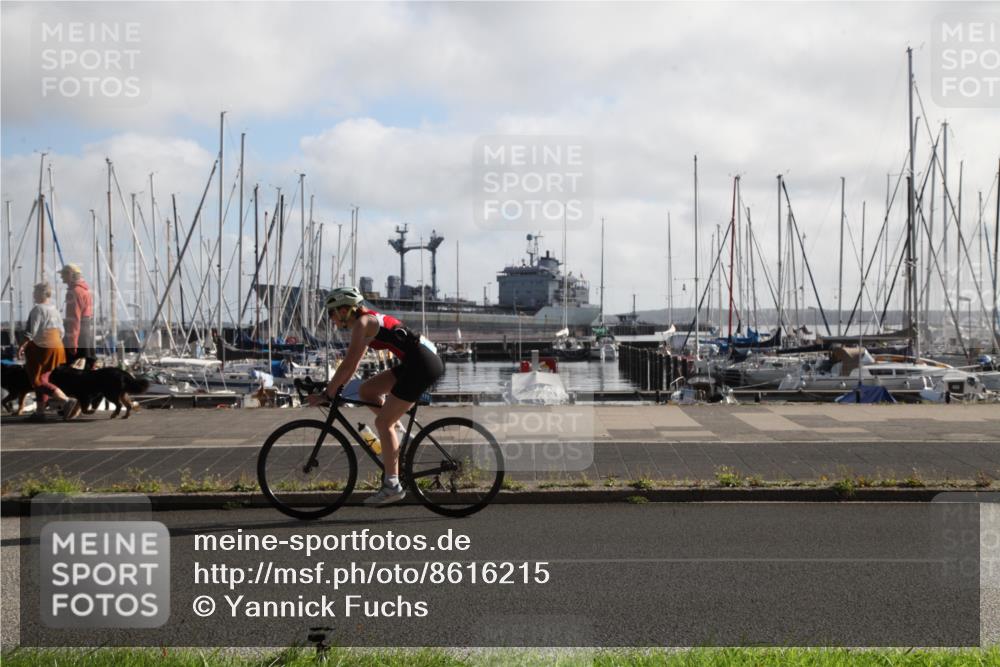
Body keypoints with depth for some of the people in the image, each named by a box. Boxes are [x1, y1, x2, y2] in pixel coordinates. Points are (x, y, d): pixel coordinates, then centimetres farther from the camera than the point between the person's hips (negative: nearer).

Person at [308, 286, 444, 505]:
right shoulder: (368, 321, 19)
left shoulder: (362, 323, -9)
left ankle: (392, 485, -3)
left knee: (383, 422, -5)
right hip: (417, 362, 9)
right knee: (366, 390, 13)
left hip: (422, 364, -9)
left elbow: (348, 364, -14)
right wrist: (335, 388, 20)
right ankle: (395, 437, 16)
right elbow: (353, 364, 24)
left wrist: (327, 394, -9)